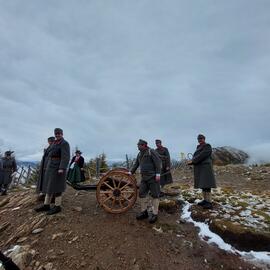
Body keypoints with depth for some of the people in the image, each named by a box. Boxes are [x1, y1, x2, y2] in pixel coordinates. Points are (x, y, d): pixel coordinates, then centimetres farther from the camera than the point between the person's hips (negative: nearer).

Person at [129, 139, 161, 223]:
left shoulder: (151, 152, -10)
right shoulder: (139, 154, 14)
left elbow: (158, 162, -15)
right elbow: (136, 164, 19)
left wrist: (158, 174, -20)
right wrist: (131, 172, 14)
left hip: (153, 177, -8)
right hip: (144, 177, 8)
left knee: (155, 195, 1)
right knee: (142, 194, 9)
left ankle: (154, 214, 11)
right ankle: (144, 212, 23)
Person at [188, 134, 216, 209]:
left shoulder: (207, 146, -9)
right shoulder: (199, 147, 16)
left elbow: (201, 156, -19)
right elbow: (195, 156, 12)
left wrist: (192, 161, -17)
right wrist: (191, 161, -8)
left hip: (205, 168, -8)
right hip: (199, 169, 9)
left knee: (206, 185, -8)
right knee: (202, 185, 11)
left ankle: (209, 203, -2)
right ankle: (205, 200, 19)